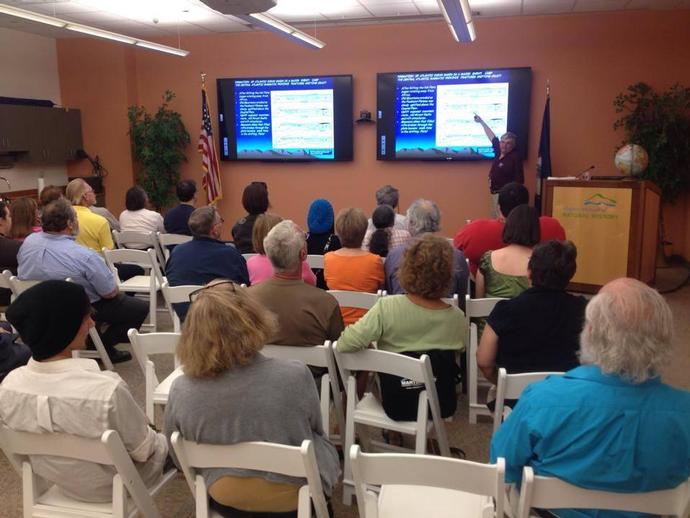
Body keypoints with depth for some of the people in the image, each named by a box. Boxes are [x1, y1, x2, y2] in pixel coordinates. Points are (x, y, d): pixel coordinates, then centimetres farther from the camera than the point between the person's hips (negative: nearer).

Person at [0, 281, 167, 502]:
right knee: (164, 441, 27)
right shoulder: (106, 391, -40)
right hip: (113, 487, -5)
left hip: (57, 481, 5)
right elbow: (143, 450, -22)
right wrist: (149, 432, 1)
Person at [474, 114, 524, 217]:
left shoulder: (515, 157, -12)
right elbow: (492, 137, 21)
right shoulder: (499, 152, 7)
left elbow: (519, 180, -16)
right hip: (495, 193, 9)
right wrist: (481, 121, 31)